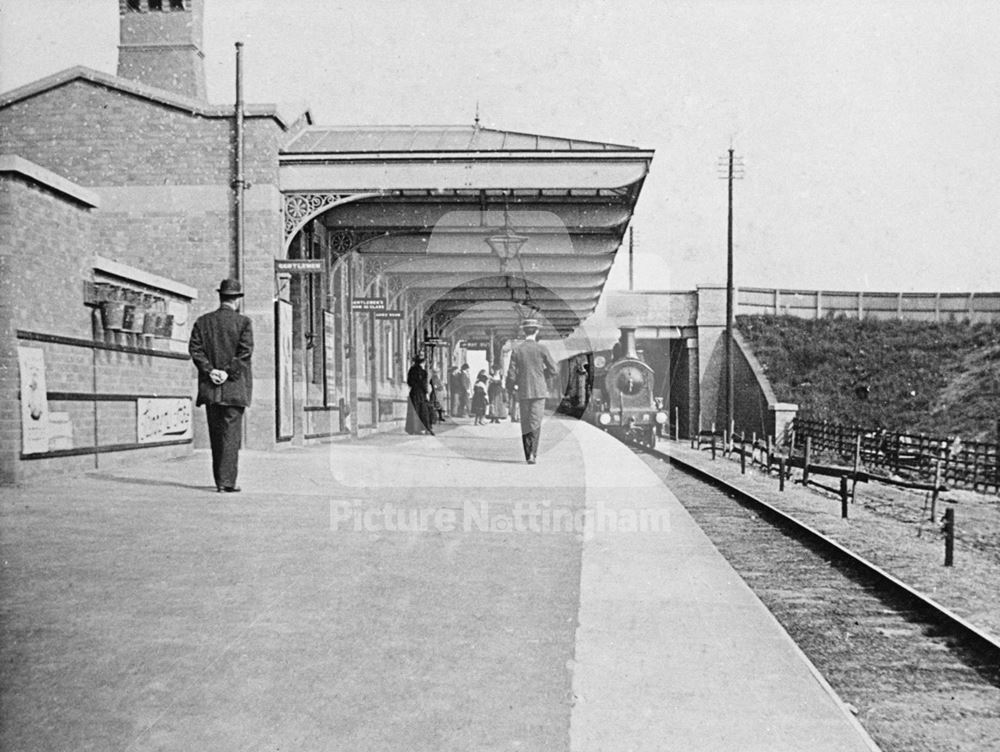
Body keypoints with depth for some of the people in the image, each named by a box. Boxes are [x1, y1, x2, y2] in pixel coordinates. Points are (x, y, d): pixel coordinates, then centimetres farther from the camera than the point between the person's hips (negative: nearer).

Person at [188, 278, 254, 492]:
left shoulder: (202, 322, 9)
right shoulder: (243, 322, -3)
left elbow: (195, 349, 0)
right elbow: (245, 351, -13)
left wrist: (210, 370, -6)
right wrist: (228, 372, -11)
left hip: (210, 388, 4)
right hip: (234, 387, -4)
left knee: (216, 434, 12)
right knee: (231, 433, -2)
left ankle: (220, 481, 18)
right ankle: (227, 481, -7)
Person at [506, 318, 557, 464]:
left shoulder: (516, 350, -2)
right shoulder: (541, 349, -4)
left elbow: (512, 373, -3)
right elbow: (553, 370, 0)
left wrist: (510, 387, 15)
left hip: (523, 391, 1)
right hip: (539, 391, -1)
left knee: (525, 424, 10)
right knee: (535, 423, -1)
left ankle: (528, 455, 10)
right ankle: (532, 453, -15)